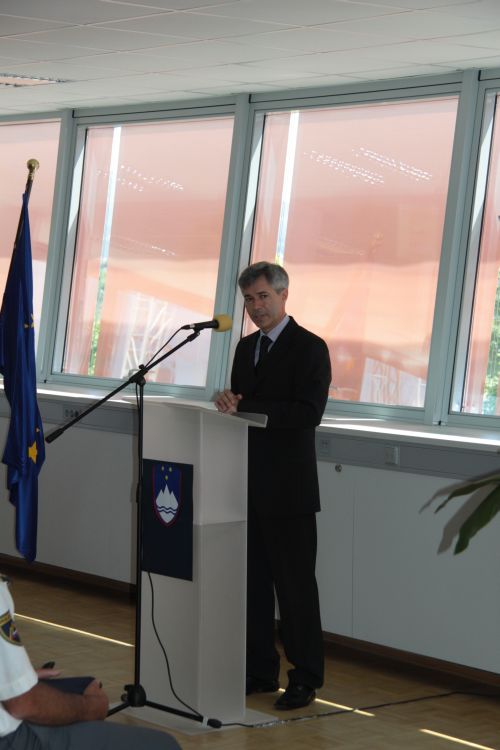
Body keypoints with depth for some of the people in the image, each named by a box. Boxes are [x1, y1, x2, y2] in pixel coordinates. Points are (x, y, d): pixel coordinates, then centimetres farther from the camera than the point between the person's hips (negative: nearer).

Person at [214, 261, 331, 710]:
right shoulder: (247, 348, 16)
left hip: (288, 488, -7)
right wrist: (229, 402, -5)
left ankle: (305, 678, 7)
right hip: (249, 486, 7)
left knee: (295, 585, -1)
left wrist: (243, 406, -20)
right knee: (254, 582, 10)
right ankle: (261, 672, 19)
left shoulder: (309, 348, -7)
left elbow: (308, 413, -18)